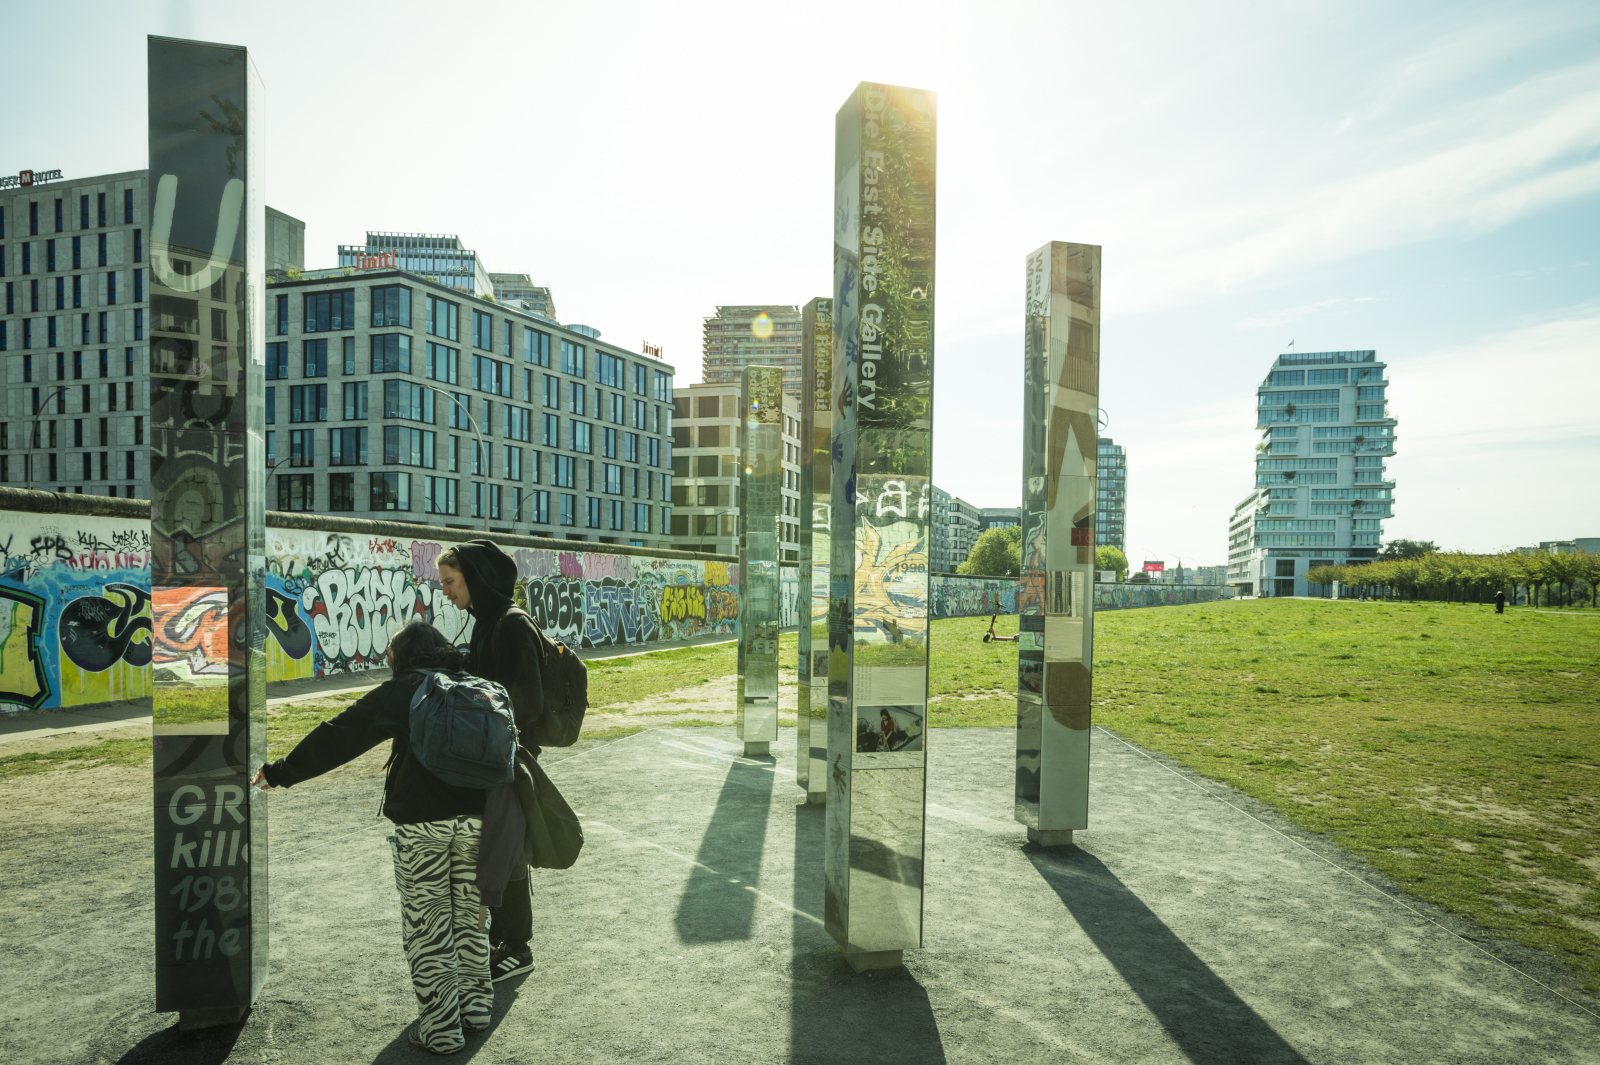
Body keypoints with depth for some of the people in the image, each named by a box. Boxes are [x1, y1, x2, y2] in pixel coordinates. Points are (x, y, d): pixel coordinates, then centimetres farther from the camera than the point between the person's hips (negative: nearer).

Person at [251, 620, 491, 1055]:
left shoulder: (403, 690, -4)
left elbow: (339, 736, -6)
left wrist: (281, 772, 2)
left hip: (422, 824, -4)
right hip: (475, 819, 5)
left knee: (426, 926, 9)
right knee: (470, 916, 20)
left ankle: (441, 1028, 14)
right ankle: (476, 1006, 29)